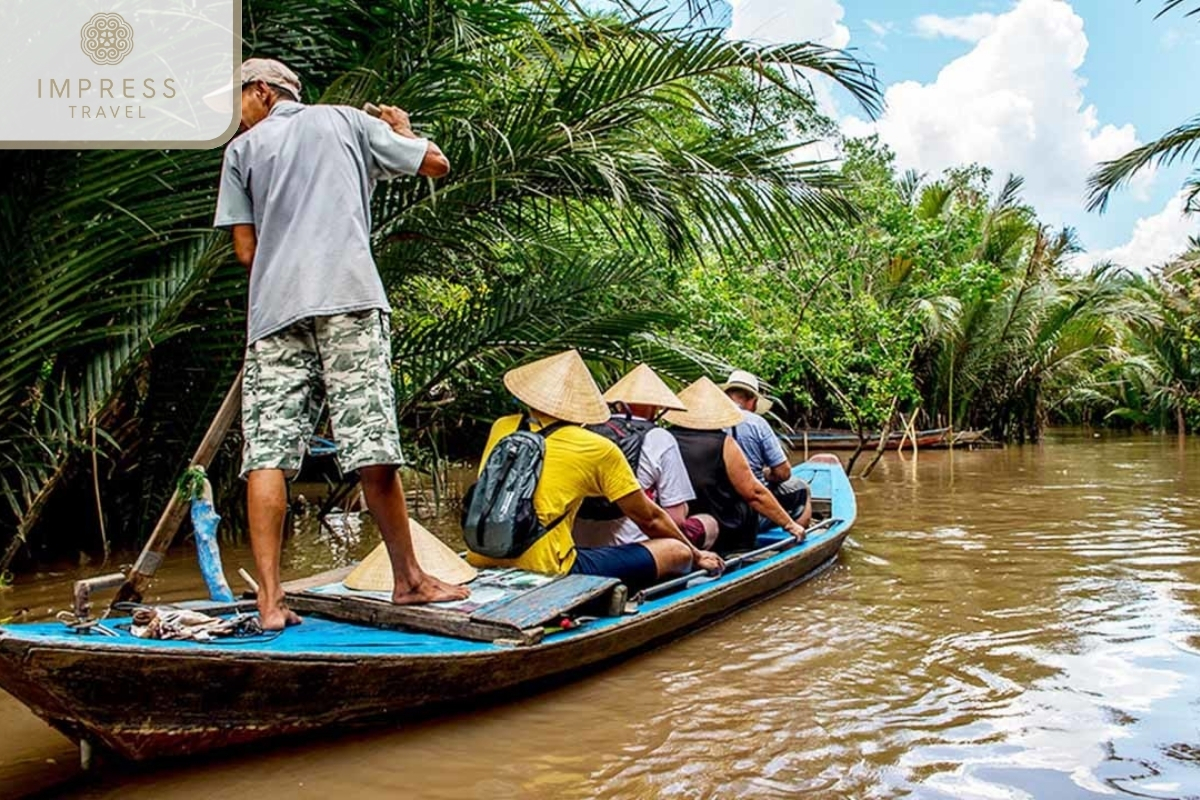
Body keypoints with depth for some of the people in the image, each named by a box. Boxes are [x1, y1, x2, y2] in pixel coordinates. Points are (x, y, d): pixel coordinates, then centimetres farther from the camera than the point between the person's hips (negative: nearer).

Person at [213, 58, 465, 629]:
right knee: (371, 450, -2)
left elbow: (246, 251, 12)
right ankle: (409, 579, 10)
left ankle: (269, 599, -6)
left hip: (273, 309, 1)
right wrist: (401, 128, 39)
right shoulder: (346, 120, 19)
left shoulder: (242, 149, 19)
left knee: (266, 454, -1)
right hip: (348, 297, -1)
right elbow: (437, 164, 21)